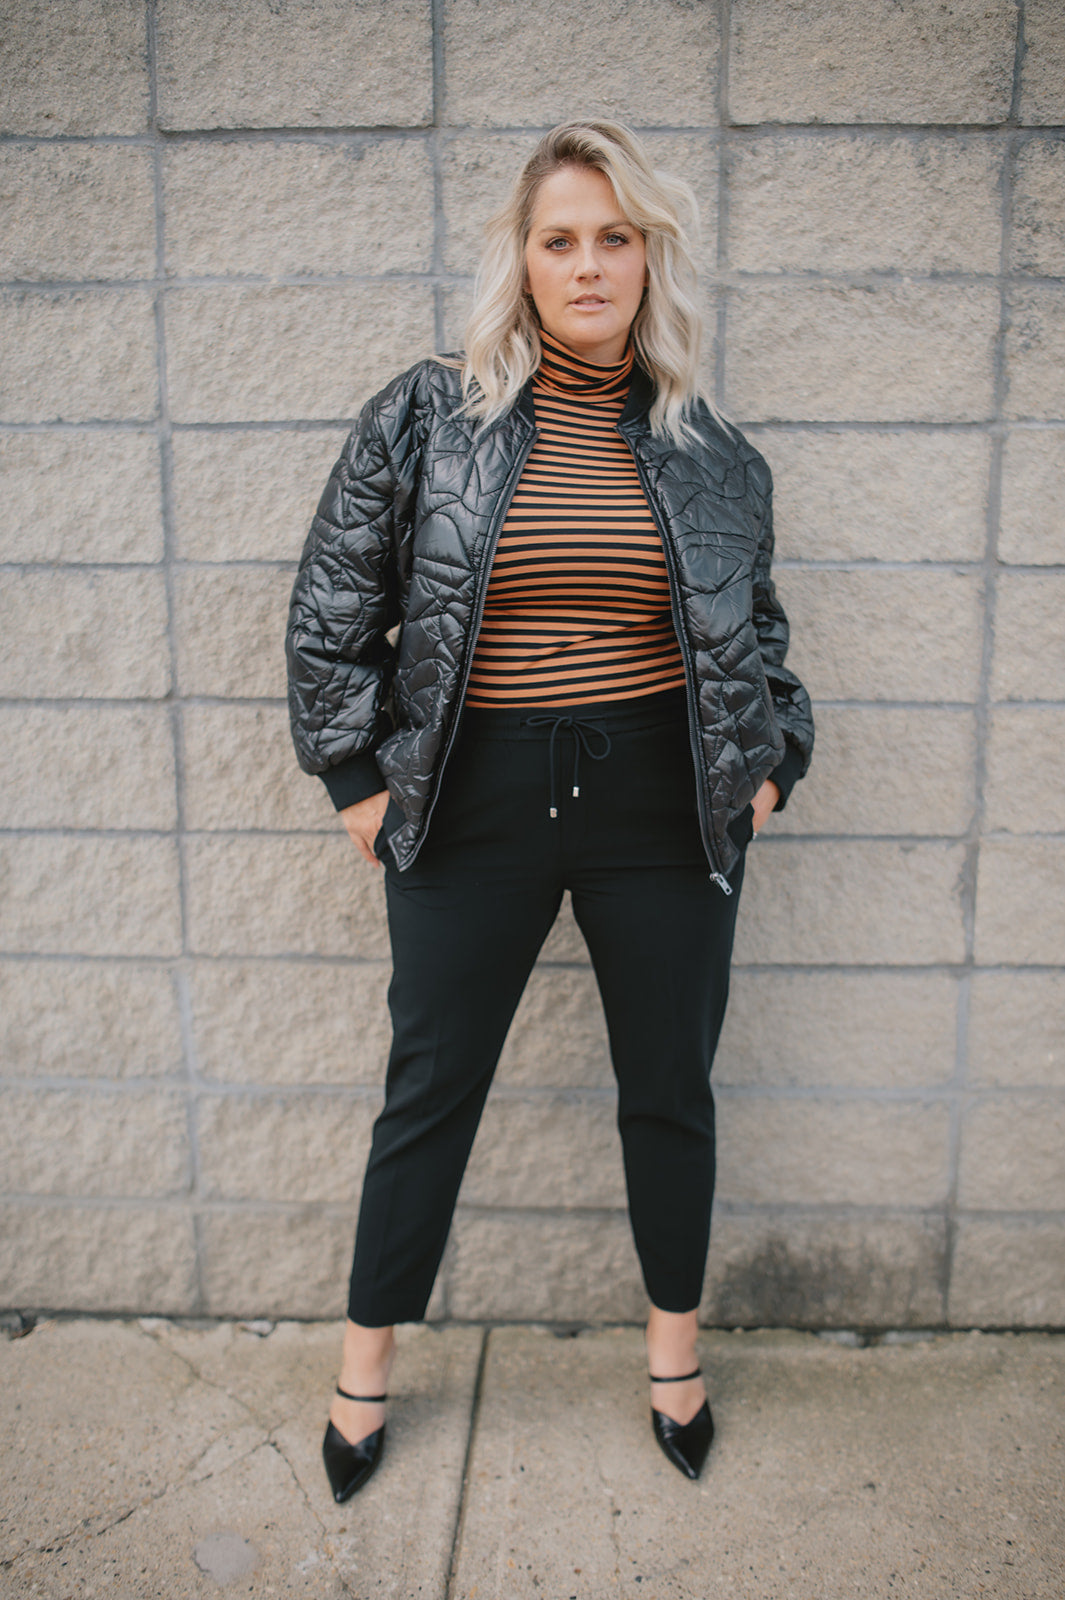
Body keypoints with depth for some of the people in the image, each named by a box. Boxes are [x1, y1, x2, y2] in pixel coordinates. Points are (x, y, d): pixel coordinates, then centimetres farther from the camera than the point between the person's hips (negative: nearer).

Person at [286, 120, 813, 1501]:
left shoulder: (710, 454, 5)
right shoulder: (425, 417, -1)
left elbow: (758, 628, 17)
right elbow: (332, 608, 2)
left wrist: (767, 762, 6)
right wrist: (358, 773, -2)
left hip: (663, 809, 2)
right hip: (475, 807, -1)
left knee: (671, 1090, 14)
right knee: (430, 1091, 10)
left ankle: (675, 1348, 39)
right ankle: (367, 1369, 32)